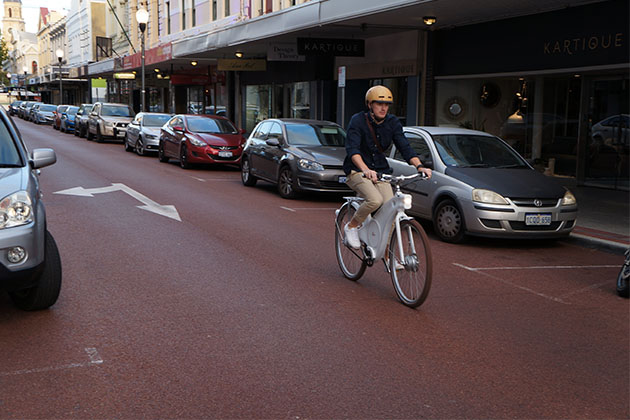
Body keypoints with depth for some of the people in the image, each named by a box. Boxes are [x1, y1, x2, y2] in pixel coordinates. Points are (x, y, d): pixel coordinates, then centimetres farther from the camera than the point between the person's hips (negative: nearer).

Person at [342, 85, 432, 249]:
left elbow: (404, 147, -5)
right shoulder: (358, 120, -12)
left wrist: (419, 166, -24)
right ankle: (351, 226, -3)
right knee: (375, 200, -31)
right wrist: (365, 169, -43)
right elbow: (352, 149, -25)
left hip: (380, 171, 5)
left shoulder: (393, 123, 2)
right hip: (357, 171, -4)